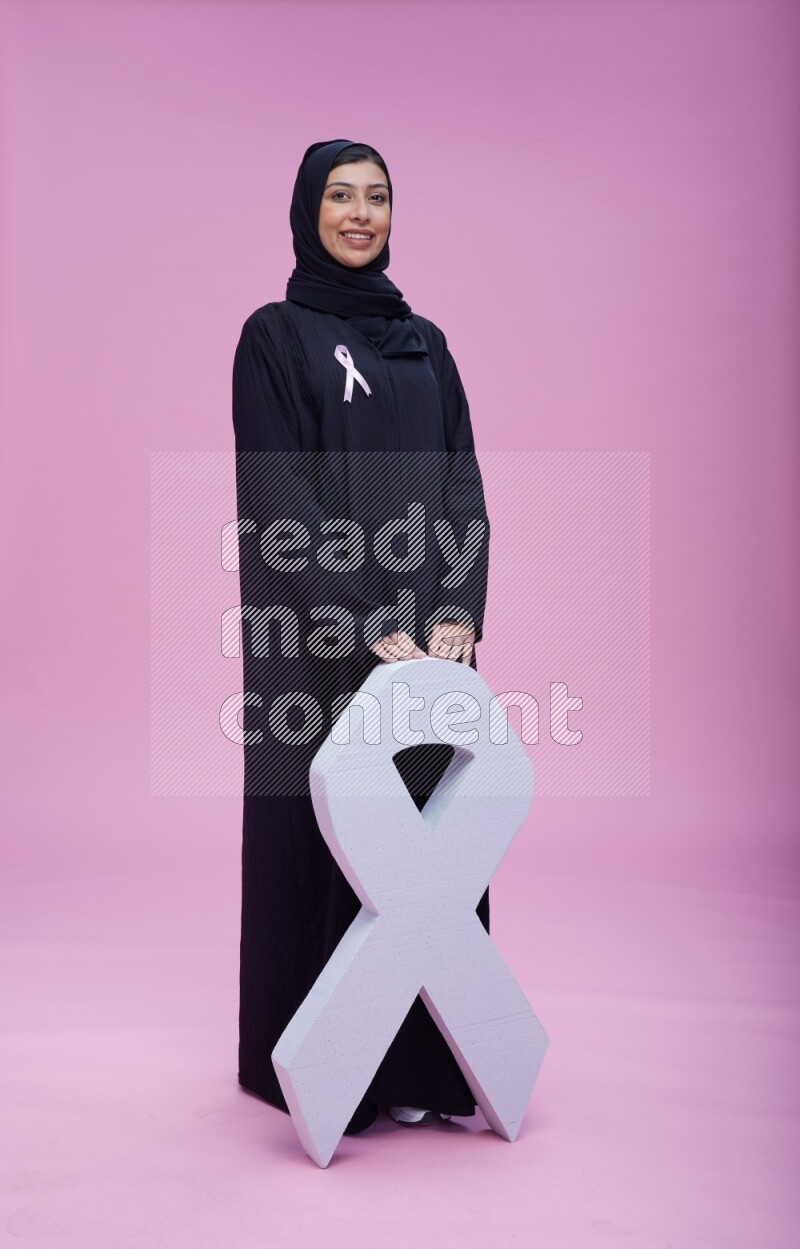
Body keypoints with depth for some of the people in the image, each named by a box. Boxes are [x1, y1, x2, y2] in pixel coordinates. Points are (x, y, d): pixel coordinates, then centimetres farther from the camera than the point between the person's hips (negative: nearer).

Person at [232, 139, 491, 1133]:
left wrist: (459, 613, -8)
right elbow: (280, 497, -11)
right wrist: (370, 628, -19)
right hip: (322, 632, -5)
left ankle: (422, 1060, 20)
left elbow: (462, 483, 7)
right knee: (330, 831, 1)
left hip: (429, 631, 5)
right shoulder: (274, 335, 0)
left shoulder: (423, 341, 16)